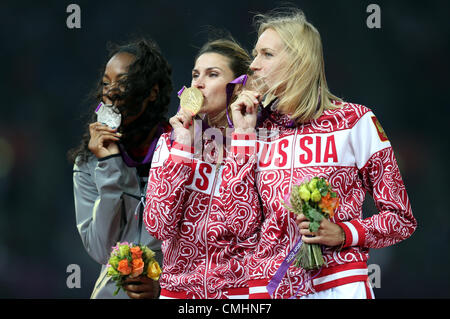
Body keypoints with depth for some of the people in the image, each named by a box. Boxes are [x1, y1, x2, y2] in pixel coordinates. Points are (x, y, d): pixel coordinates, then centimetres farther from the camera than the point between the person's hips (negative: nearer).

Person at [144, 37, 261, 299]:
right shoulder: (172, 141, 3)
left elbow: (247, 229, -18)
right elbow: (159, 226, -9)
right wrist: (182, 149, -12)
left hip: (238, 288, -2)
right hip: (177, 288, 3)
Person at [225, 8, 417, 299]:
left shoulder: (354, 121, -1)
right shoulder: (259, 126, 9)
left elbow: (402, 219, 2)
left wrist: (342, 233, -15)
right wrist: (243, 133, -2)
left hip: (338, 285, -3)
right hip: (268, 287, 3)